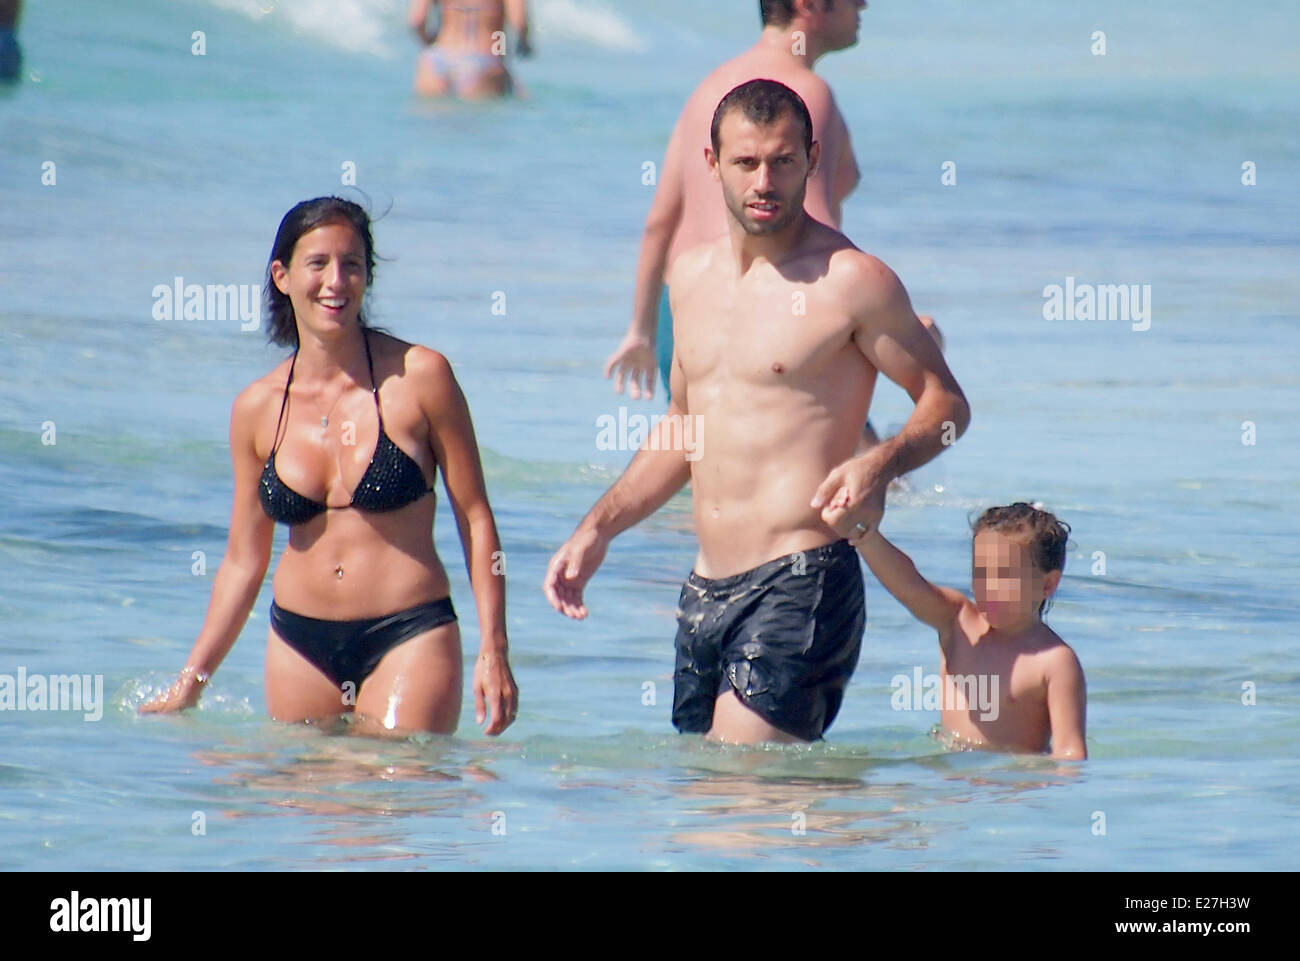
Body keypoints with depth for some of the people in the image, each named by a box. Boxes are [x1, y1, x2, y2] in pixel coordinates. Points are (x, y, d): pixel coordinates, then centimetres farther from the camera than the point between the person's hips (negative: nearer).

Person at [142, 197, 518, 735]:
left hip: (409, 638, -4)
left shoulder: (420, 377, -5)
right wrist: (190, 682, 12)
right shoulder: (257, 409, 5)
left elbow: (475, 520, -1)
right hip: (300, 645, 4)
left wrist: (493, 650, -8)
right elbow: (243, 560, 13)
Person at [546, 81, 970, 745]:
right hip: (704, 589, 8)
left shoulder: (851, 281, -7)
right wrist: (598, 530, 20)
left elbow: (946, 402, -1)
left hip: (800, 585, -8)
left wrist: (879, 464, -21)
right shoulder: (691, 275, 14)